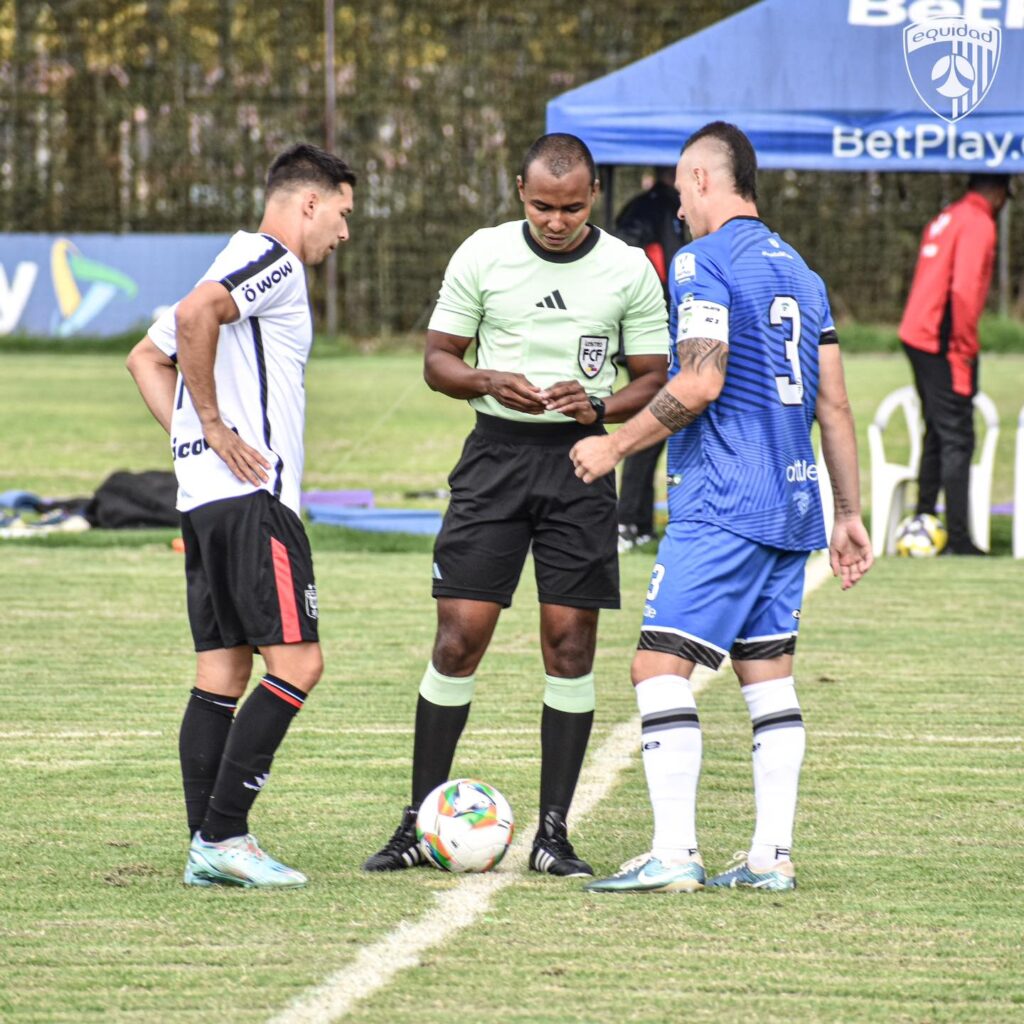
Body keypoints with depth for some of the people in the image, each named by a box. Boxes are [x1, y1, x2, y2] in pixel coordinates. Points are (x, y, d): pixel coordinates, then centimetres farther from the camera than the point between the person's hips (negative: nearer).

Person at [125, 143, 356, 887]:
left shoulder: (243, 266, 24)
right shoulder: (272, 261, -7)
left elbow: (147, 358, 28)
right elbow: (194, 315, -25)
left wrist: (192, 435, 16)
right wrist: (216, 428, -18)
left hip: (202, 495, 10)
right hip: (251, 493, -10)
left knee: (223, 669, 8)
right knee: (297, 660, -10)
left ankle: (207, 846, 5)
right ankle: (223, 835, -14)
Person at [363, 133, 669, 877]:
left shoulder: (629, 270, 2)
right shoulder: (482, 255, 2)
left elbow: (653, 380, 6)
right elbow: (438, 360, 7)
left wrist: (601, 408, -14)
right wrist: (491, 382, -14)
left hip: (580, 455, 0)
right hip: (497, 450, 0)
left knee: (571, 640, -2)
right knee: (460, 635, -5)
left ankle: (554, 834, 5)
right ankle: (420, 823, 3)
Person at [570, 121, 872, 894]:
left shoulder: (704, 261, -8)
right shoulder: (800, 271, 16)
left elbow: (699, 385, -17)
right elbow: (834, 405, 16)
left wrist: (614, 447, -6)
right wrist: (850, 514, 19)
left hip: (720, 505, -8)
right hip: (791, 507, 8)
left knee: (660, 665, -8)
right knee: (768, 674, 11)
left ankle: (675, 852, -14)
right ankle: (773, 854, 7)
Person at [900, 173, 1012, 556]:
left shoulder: (945, 220, 17)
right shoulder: (979, 224, -10)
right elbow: (963, 290, -20)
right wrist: (965, 348, -15)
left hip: (916, 337, 9)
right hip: (944, 344, -9)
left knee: (936, 434, 18)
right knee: (957, 439, -9)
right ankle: (958, 537, -12)